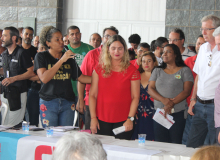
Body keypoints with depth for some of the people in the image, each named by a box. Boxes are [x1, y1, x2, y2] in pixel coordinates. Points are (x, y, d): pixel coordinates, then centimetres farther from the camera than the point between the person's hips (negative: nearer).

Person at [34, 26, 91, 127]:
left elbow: (80, 77, 14)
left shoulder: (69, 58, 12)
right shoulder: (41, 56, 0)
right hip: (48, 103, -4)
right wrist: (61, 60, -18)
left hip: (67, 103, 4)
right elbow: (44, 78, -15)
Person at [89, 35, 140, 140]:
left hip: (123, 121, -1)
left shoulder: (132, 70, 2)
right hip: (102, 120, 1)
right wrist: (93, 118, -2)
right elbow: (92, 95, 5)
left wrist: (130, 118, -9)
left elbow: (135, 97, 1)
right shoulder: (99, 69, 7)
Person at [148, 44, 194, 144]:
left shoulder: (184, 70, 6)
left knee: (176, 143, -8)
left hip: (178, 113, -3)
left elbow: (187, 91, -4)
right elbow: (150, 89, 6)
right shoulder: (157, 71, 17)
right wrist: (163, 100, -12)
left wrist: (172, 103, -17)